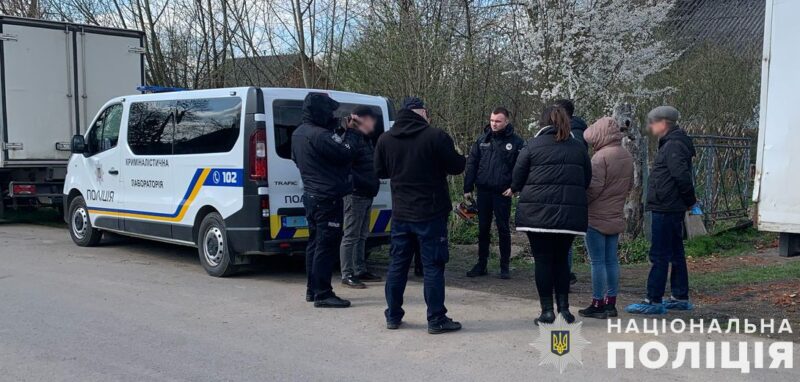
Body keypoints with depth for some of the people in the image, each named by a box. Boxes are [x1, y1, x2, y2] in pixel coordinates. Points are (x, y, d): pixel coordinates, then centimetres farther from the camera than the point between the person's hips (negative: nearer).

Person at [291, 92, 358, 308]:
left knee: (315, 242, 16)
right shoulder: (320, 136, -21)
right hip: (327, 198, -10)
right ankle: (322, 294, -3)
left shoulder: (298, 134, 10)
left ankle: (312, 289, 24)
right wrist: (349, 134, -1)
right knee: (327, 245, -5)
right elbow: (347, 153, -20)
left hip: (311, 195, 10)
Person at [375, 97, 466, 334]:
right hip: (430, 213, -4)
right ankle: (436, 320, 6)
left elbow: (380, 172, 11)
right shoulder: (436, 136, -13)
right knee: (433, 265, 2)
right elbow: (457, 167, -7)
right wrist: (461, 158, 14)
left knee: (398, 263, 13)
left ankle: (393, 316, 20)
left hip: (400, 213, 5)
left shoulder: (385, 139, 2)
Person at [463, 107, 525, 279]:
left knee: (503, 229, 4)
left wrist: (514, 187, -14)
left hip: (503, 193, -3)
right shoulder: (482, 140, 7)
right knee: (483, 229, 10)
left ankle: (504, 267, 13)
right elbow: (471, 164, 7)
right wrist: (468, 188, 2)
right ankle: (481, 264, 19)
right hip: (483, 191, 3)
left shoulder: (516, 142, -3)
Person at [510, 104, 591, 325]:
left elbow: (517, 178, -3)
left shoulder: (533, 145, -4)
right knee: (561, 259, 14)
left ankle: (547, 310, 5)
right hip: (570, 213, 3)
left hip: (537, 212, -3)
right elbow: (587, 180, 11)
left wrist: (517, 189, 17)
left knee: (543, 259, 4)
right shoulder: (578, 147, 6)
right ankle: (564, 307, 11)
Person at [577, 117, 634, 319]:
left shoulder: (601, 156, -17)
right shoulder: (627, 156, 10)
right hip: (616, 217, 8)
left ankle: (597, 304, 4)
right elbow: (630, 185, 18)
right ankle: (610, 302, 17)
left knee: (597, 261, -2)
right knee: (612, 260, 12)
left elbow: (593, 187, -19)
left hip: (597, 217, -8)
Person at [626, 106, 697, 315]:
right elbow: (682, 176, 19)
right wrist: (689, 201, 14)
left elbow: (682, 175, -23)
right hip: (673, 209, 11)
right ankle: (680, 298, 24)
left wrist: (690, 200, -11)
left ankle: (654, 301, -2)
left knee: (659, 255, -6)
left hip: (665, 209, -11)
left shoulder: (673, 145, -16)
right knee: (675, 253, 15)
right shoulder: (671, 144, 16)